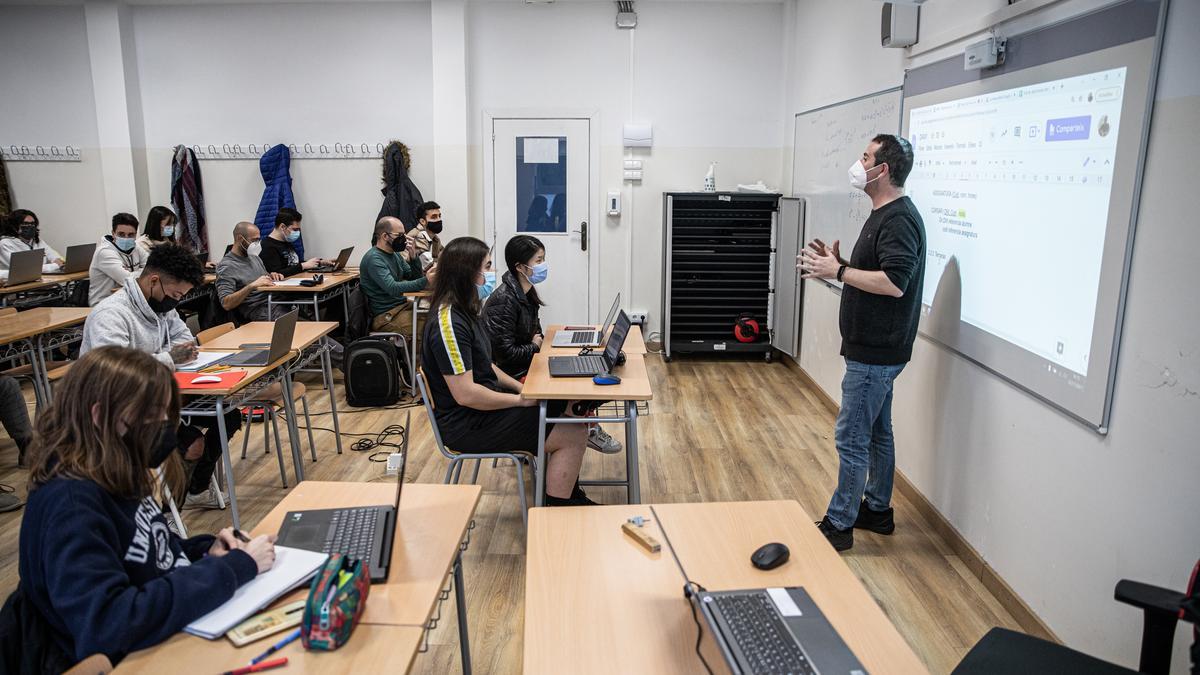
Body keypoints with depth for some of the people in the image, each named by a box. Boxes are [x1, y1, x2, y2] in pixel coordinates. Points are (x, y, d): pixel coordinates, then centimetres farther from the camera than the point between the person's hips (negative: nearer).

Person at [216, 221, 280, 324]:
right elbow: (226, 304, -15)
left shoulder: (254, 257, 18)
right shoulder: (226, 266, -5)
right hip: (257, 310, -8)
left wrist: (271, 276, 6)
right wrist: (251, 286, -25)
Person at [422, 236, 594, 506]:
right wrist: (521, 399, -16)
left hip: (484, 405, 10)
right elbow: (466, 394, -26)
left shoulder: (463, 312, 8)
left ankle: (570, 496, 16)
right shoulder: (448, 323, -24)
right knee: (575, 435, -11)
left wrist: (521, 387, 7)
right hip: (468, 423, -10)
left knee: (570, 408, 7)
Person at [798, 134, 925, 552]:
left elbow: (893, 282, -28)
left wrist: (837, 271, -21)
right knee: (876, 433, 18)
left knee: (851, 438, -3)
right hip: (874, 347, 11)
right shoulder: (883, 215, 14)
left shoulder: (898, 219, -19)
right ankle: (877, 510, 31)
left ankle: (839, 525, 7)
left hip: (875, 352, -11)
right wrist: (839, 263, 5)